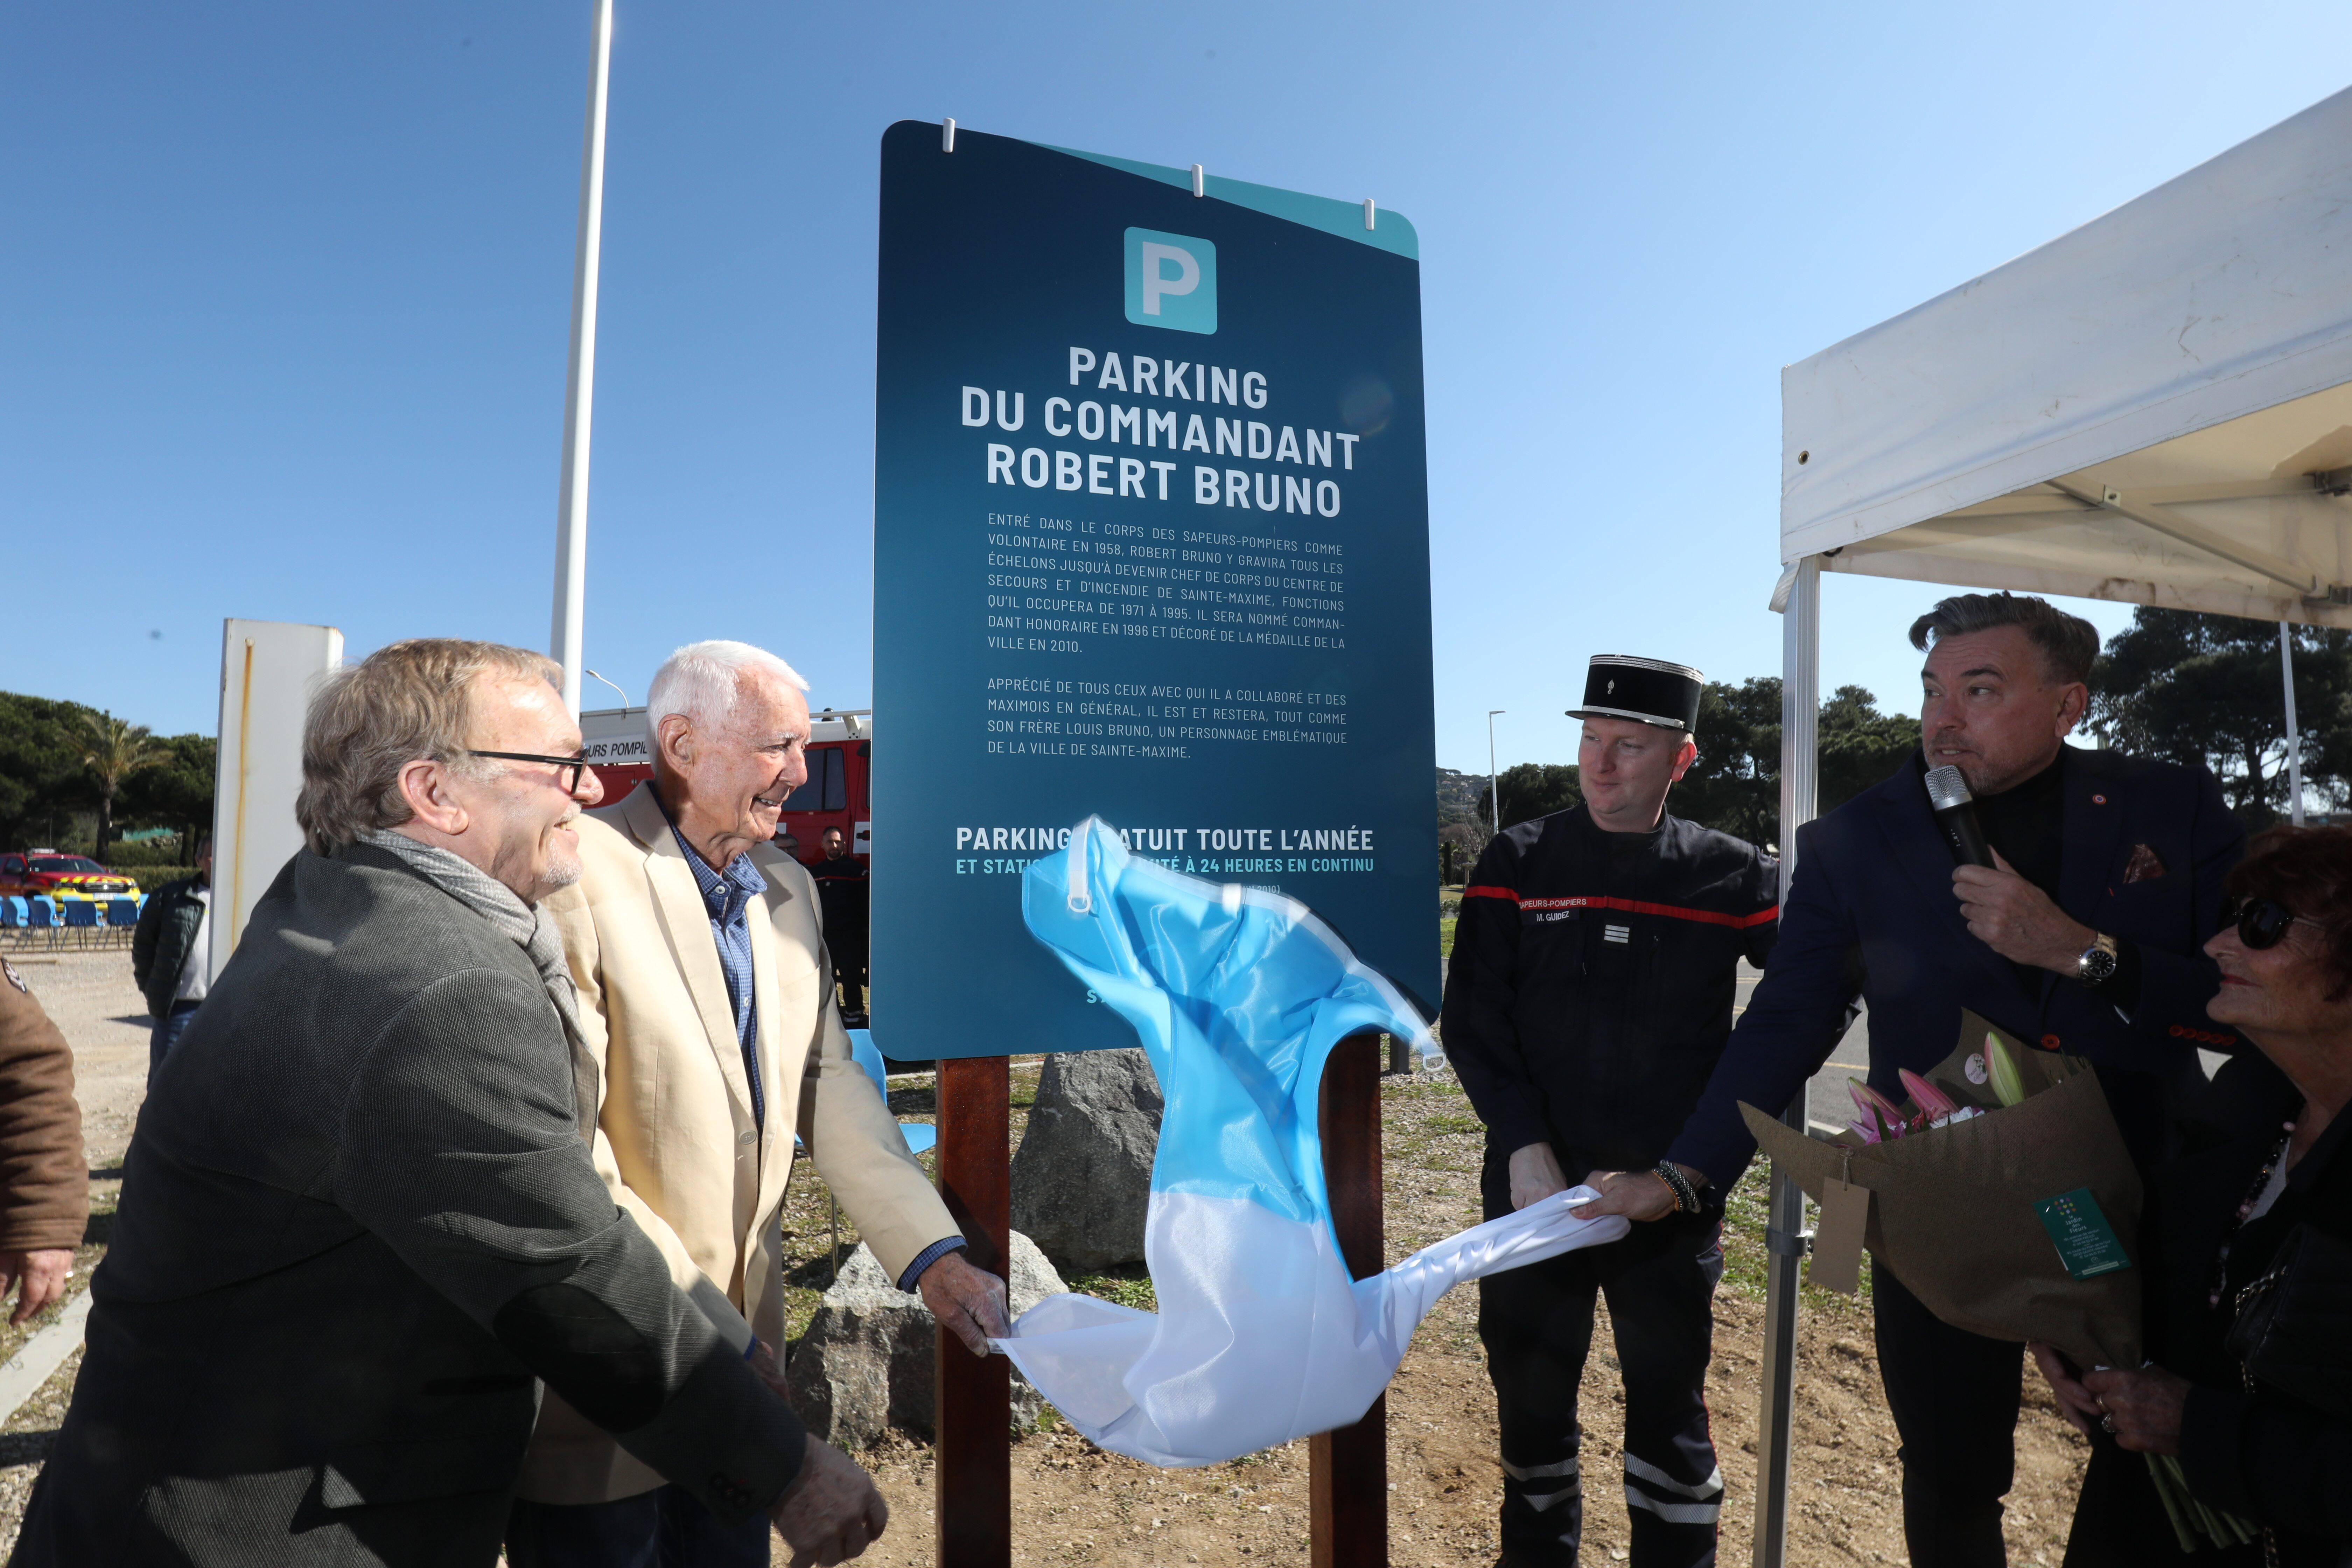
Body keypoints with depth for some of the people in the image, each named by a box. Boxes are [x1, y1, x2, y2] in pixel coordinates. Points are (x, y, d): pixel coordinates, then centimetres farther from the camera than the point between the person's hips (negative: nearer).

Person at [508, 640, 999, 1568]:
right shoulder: (577, 874, -19)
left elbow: (828, 1086, 6)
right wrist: (710, 1333, -18)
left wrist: (933, 1255, -3)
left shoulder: (787, 890, 5)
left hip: (736, 1345, 7)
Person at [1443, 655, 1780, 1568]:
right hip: (1534, 1187, 0)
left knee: (1671, 1405, 15)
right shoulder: (1517, 863, -3)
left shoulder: (1729, 875, -1)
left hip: (1674, 1199, 0)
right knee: (1531, 1398, 15)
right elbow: (1471, 1019, -7)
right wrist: (1524, 1144, -16)